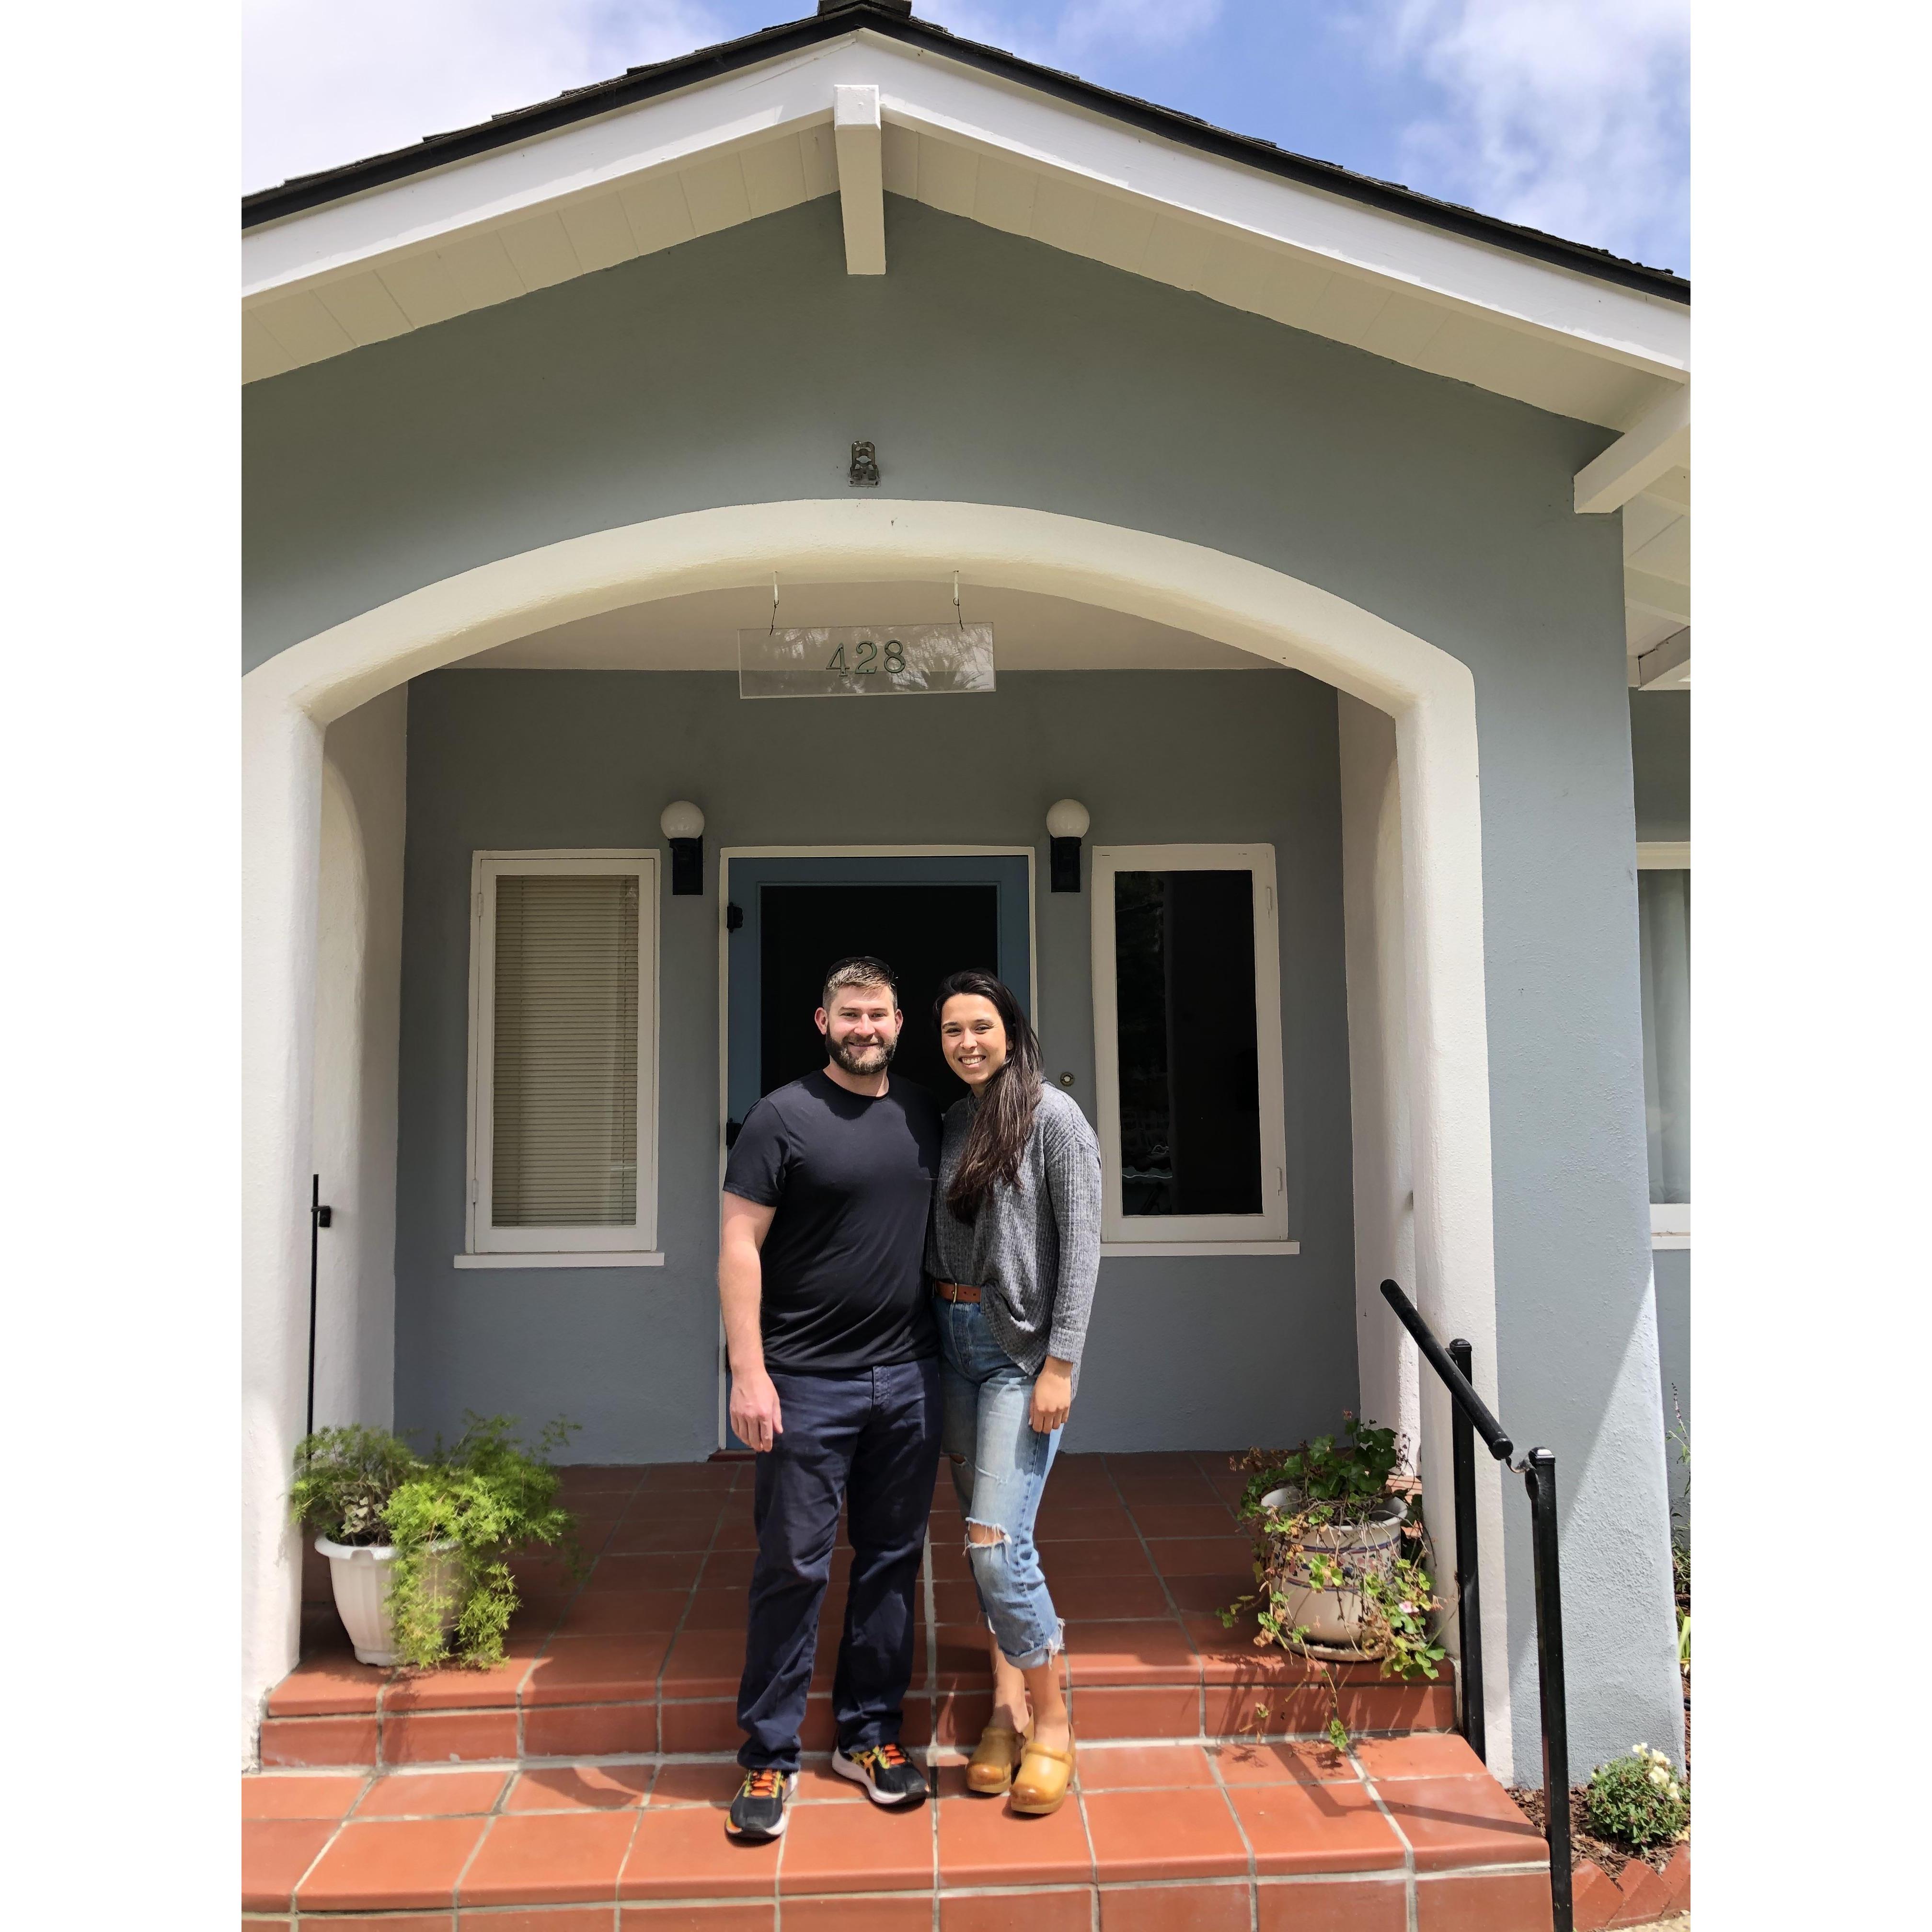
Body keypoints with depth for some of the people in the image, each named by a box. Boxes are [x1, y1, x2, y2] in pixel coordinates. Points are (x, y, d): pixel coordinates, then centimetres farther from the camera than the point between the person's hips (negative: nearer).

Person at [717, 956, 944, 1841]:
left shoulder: (925, 1113, 9)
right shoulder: (784, 1117, -6)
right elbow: (738, 1244, -9)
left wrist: (947, 1347, 11)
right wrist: (748, 1371, -16)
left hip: (908, 1377, 5)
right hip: (808, 1382, -4)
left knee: (891, 1560, 12)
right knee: (793, 1568, 2)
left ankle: (870, 1734, 27)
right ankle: (769, 1757, 16)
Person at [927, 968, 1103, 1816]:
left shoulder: (1052, 1116, -8)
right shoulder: (949, 1123, 10)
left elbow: (1081, 1244, -11)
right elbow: (939, 1242, 13)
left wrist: (1060, 1365, -15)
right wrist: (928, 1330, 7)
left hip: (1022, 1346, -6)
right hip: (954, 1340, 6)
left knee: (996, 1542, -10)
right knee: (980, 1539, 11)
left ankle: (1051, 1722, 8)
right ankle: (1007, 1704, 24)